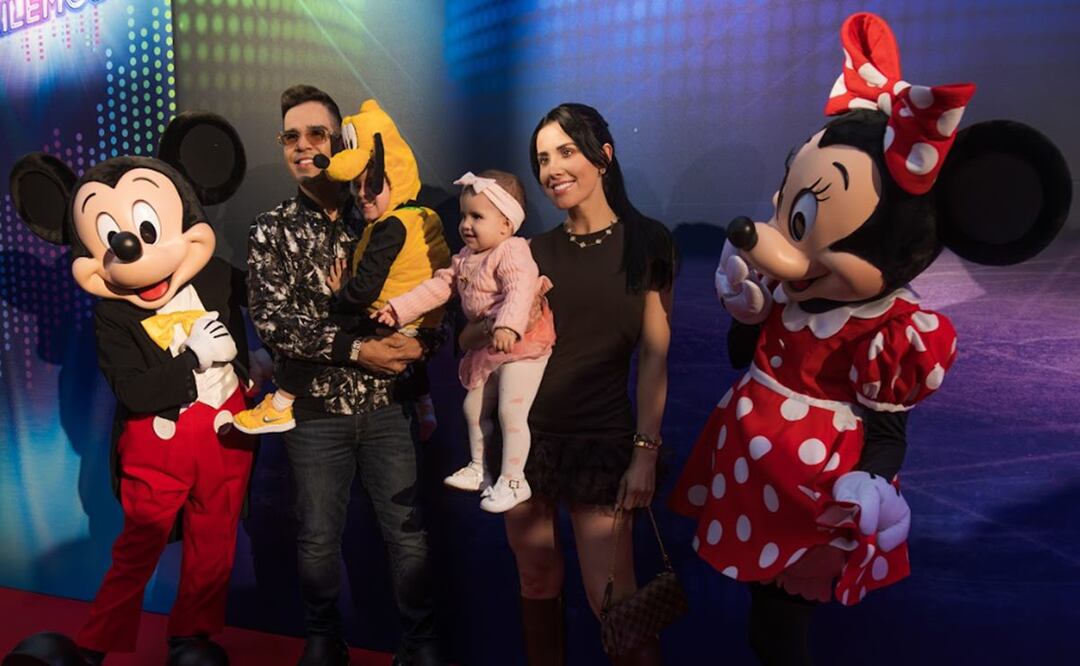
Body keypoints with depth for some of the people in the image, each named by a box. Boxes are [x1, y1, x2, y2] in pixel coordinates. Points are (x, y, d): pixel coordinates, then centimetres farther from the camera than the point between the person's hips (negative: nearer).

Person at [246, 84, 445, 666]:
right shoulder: (272, 231, 1)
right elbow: (274, 323, -10)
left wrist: (419, 342, -17)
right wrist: (357, 350, -18)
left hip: (389, 406, 1)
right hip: (315, 410, 0)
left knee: (409, 535, 7)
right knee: (318, 539, 12)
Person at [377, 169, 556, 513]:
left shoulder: (513, 252, -20)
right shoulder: (465, 258, 9)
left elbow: (521, 291, -35)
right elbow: (438, 287, 11)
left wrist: (508, 326, -52)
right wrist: (398, 308, 5)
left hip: (522, 346, -9)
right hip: (486, 349, 10)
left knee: (510, 412, -10)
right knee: (474, 407, 17)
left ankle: (512, 482, 3)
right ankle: (480, 468, 34)